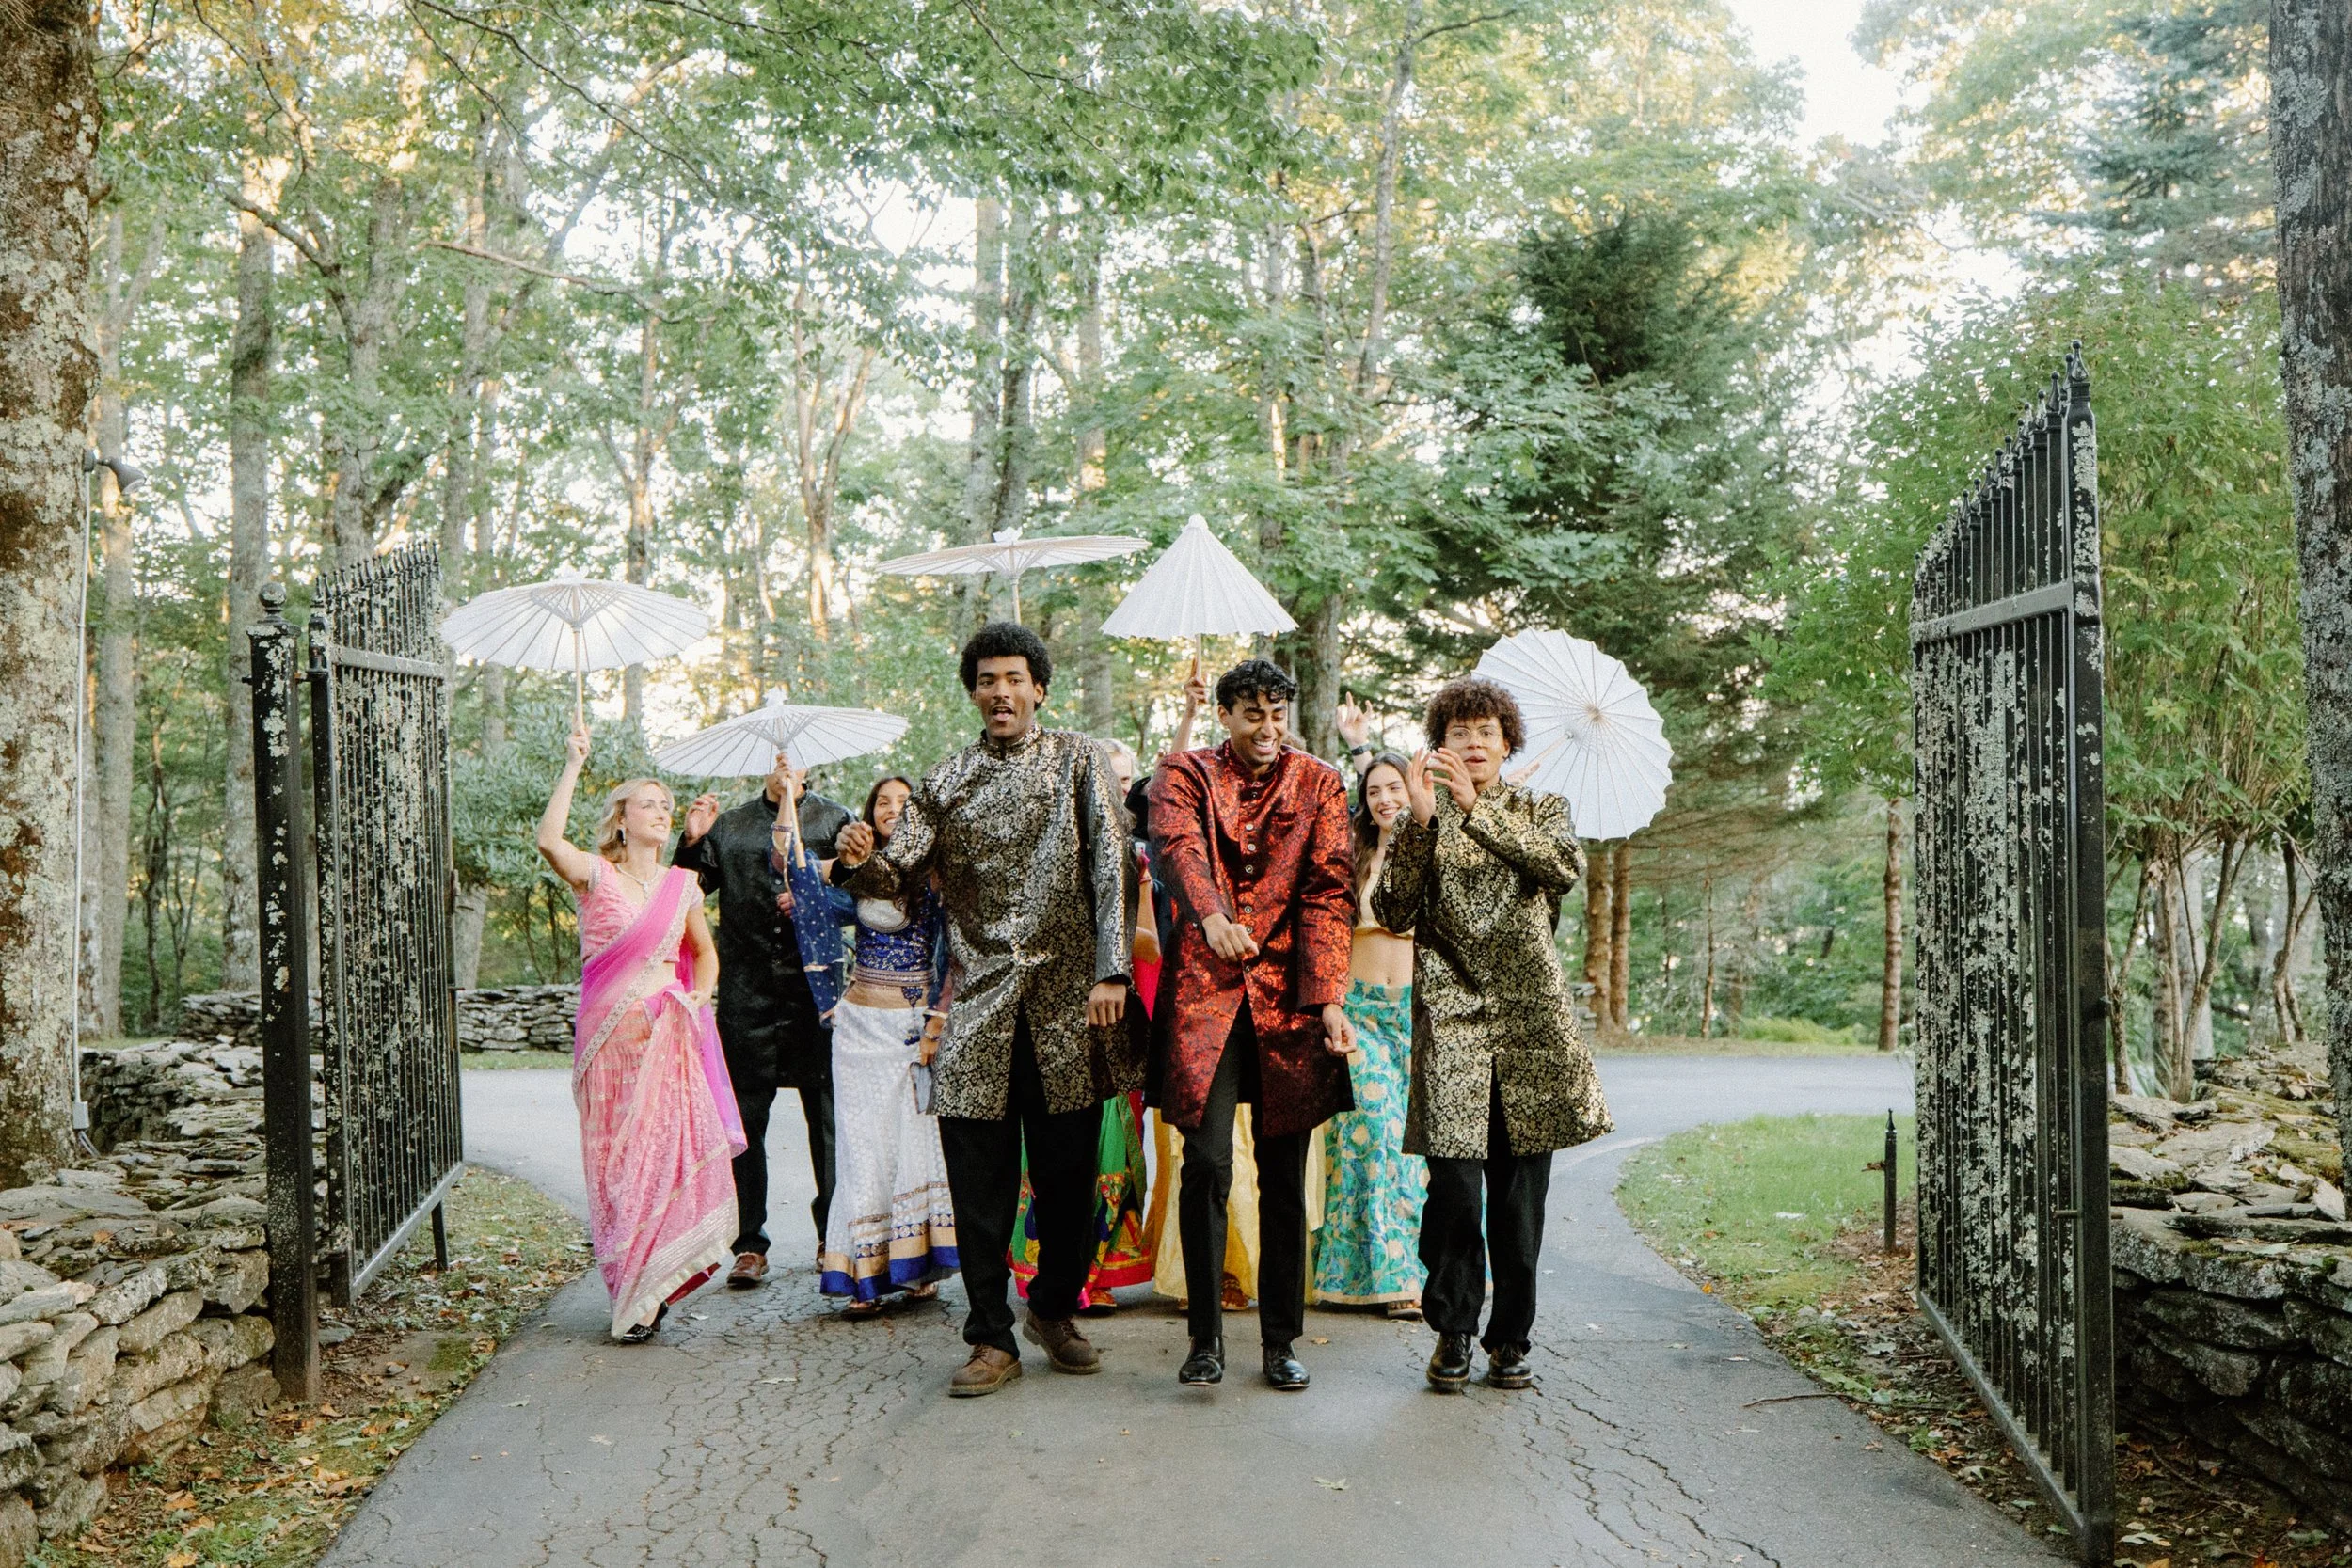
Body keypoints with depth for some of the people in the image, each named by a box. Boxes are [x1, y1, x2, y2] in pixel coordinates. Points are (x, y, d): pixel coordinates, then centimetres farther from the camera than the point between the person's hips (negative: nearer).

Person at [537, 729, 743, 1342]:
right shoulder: (596, 875, 1)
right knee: (618, 1160, 1)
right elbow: (548, 840, -20)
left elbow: (704, 951, 23)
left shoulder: (682, 885, 12)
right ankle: (632, 1296, 13)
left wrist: (700, 996, 5)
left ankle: (651, 1288, 7)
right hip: (611, 1037, -2)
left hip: (668, 1034, 2)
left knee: (673, 1150, -5)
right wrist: (573, 767, -17)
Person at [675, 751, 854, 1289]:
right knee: (745, 1118, 1)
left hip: (815, 987, -1)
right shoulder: (727, 826, 16)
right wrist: (692, 842, -3)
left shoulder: (834, 819, 11)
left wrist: (813, 900, -9)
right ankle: (748, 1244, 8)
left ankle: (833, 1232, 14)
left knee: (827, 1113, 2)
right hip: (747, 993, 1)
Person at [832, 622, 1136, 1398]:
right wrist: (860, 862, -18)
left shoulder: (1077, 759, 5)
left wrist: (1111, 972, -13)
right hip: (979, 1000, 1)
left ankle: (1054, 1310, 29)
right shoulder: (946, 781, 11)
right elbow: (899, 875, 5)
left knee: (1069, 1172, 7)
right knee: (979, 1181, 2)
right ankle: (992, 1339, 16)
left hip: (1067, 998, -1)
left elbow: (1109, 865, -3)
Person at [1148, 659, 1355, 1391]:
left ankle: (1281, 1340, 18)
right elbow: (1179, 847, -13)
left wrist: (1329, 998, -10)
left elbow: (1328, 891, 1)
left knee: (1285, 1177, 6)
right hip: (1203, 989, -1)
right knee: (1207, 1163, -8)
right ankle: (1206, 1336, 5)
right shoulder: (1186, 773, 7)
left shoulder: (1318, 784, 10)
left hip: (1287, 993, 2)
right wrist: (1211, 916, -35)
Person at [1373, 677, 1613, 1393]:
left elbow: (1565, 865, -9)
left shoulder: (1539, 810, 14)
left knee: (1520, 1188, 3)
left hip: (1530, 1011, 1)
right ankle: (1453, 1329, 9)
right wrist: (1421, 821, -12)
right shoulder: (1423, 819, 12)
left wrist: (1477, 810, -15)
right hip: (1450, 1009, -1)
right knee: (1455, 1179, -11)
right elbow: (1392, 912, -3)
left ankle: (1510, 1339, 18)